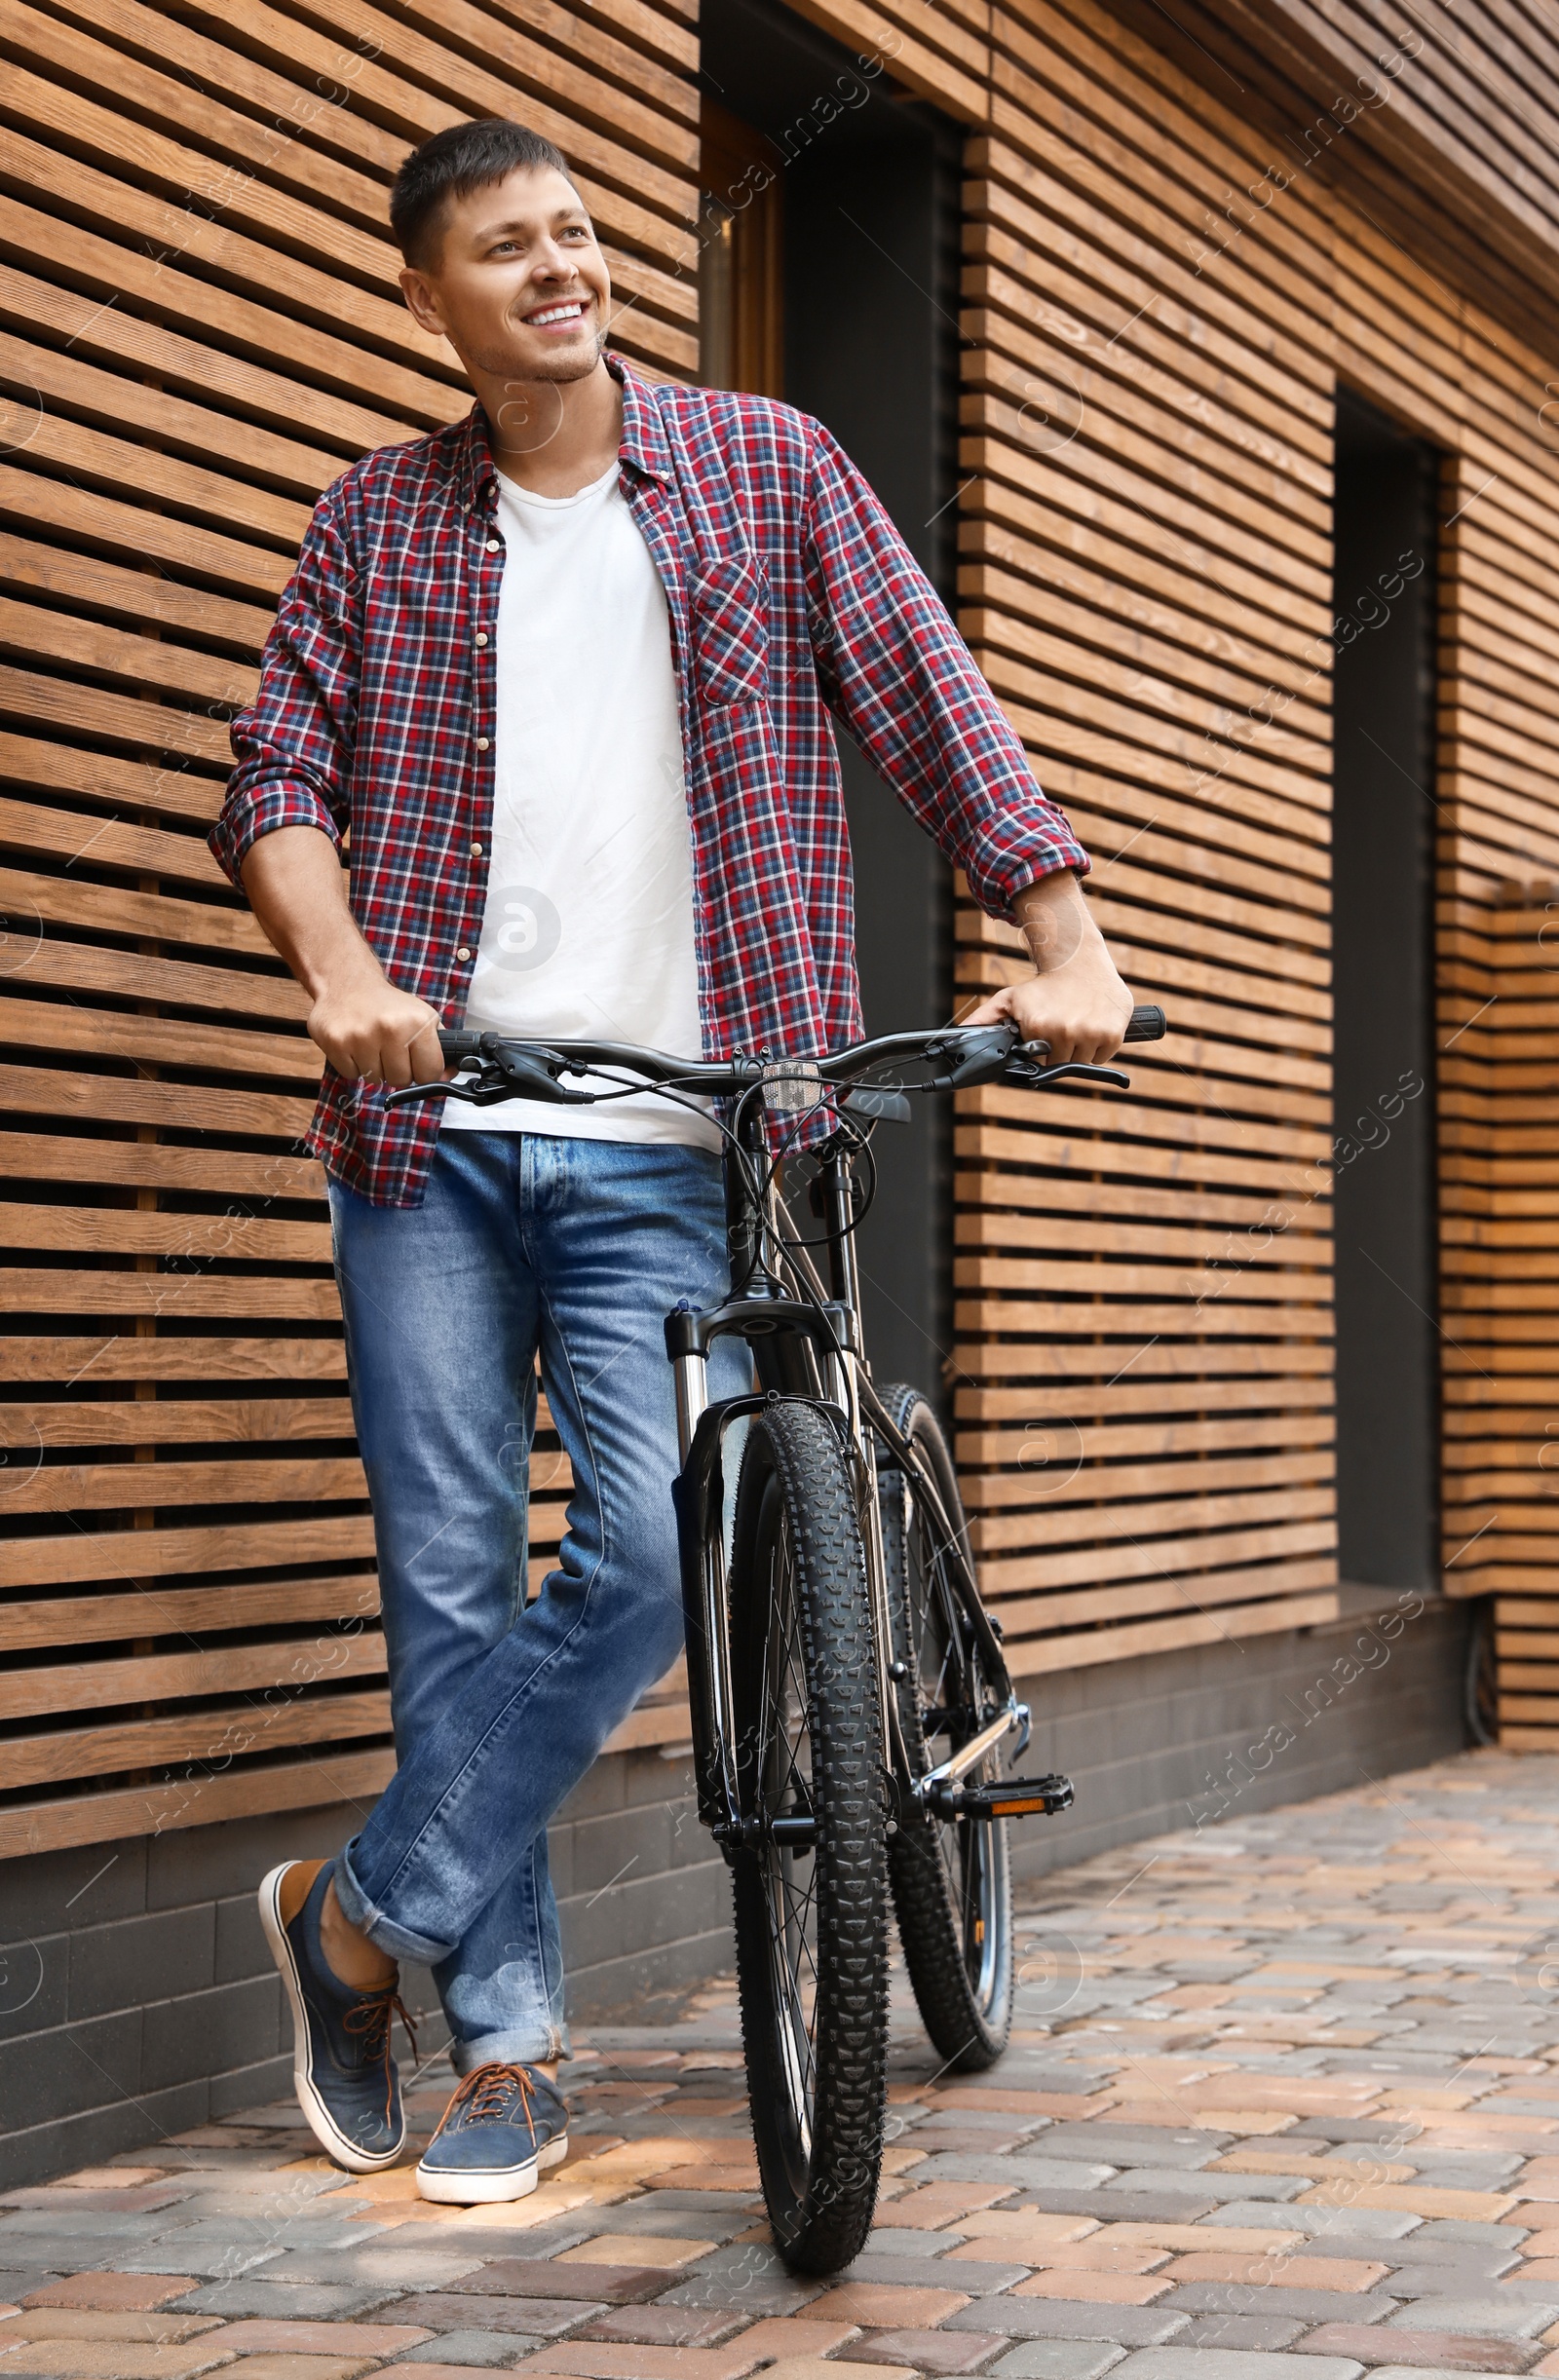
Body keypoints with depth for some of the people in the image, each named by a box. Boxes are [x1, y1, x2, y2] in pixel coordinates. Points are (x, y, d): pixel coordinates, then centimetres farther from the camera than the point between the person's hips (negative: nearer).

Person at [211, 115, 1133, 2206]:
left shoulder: (767, 470, 8)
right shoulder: (379, 522, 11)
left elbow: (934, 711, 5)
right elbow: (281, 773, 5)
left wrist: (1065, 938, -6)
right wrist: (339, 968, -14)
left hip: (665, 1141, -1)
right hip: (431, 1127, 1)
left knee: (654, 1556, -12)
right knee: (453, 1579, 1)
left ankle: (367, 1911, 7)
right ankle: (511, 2046, 12)